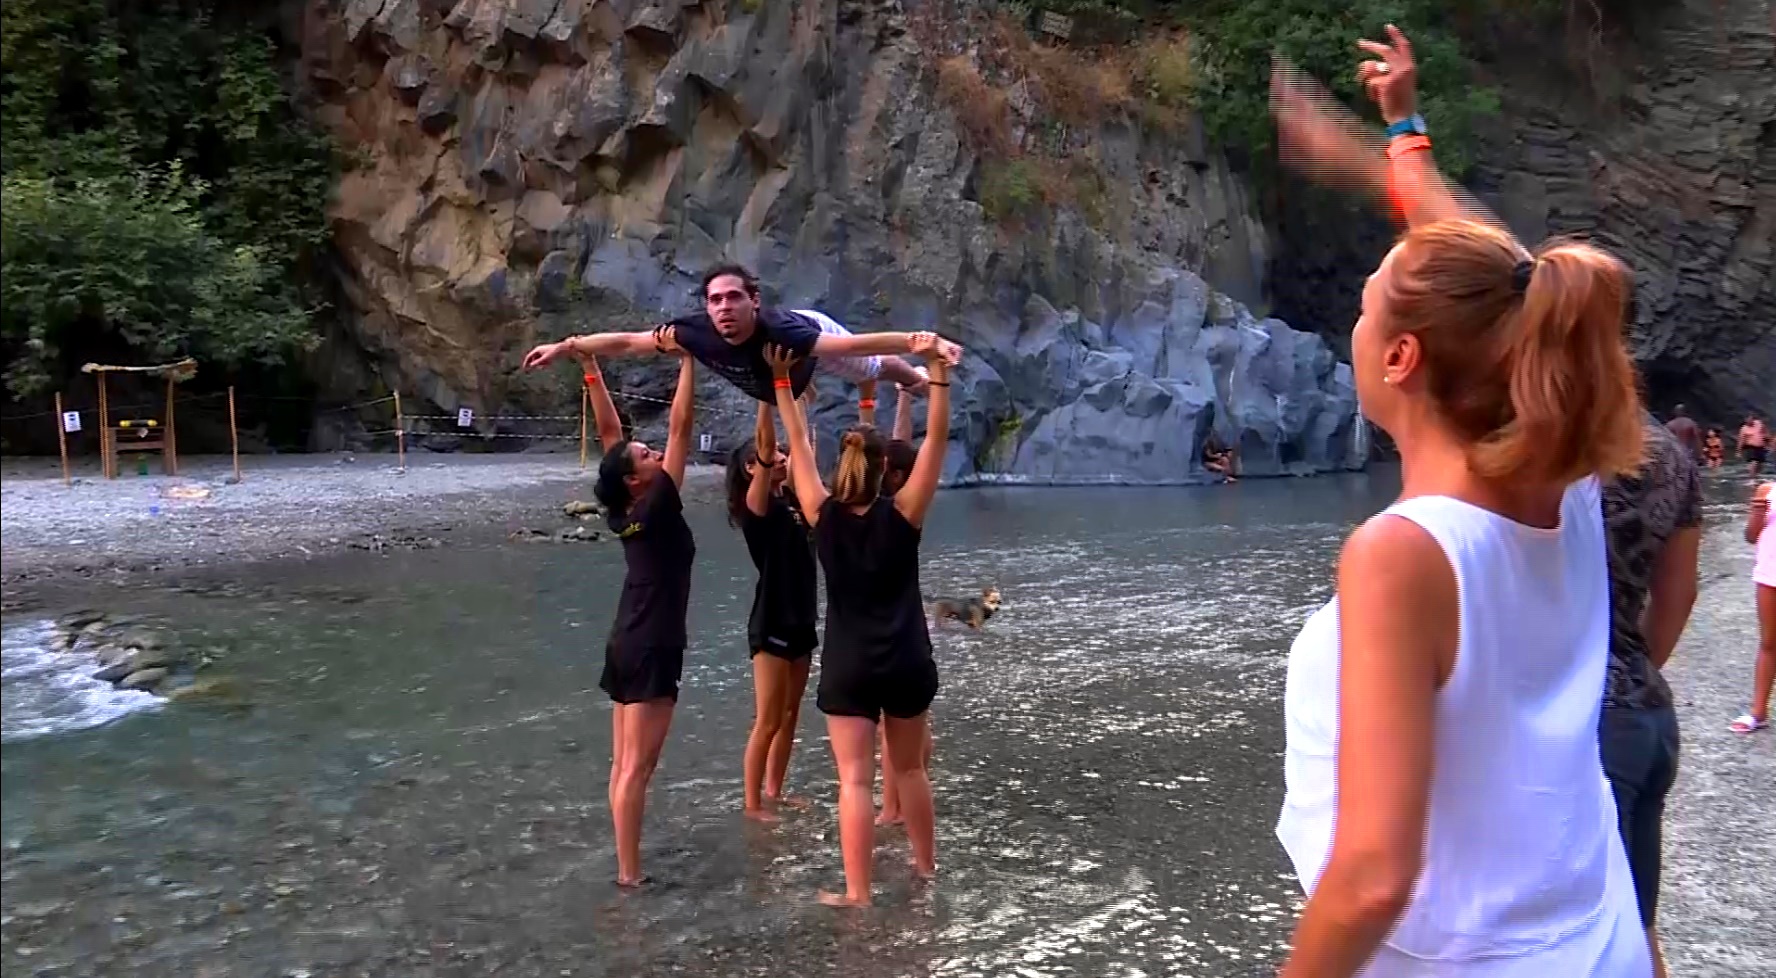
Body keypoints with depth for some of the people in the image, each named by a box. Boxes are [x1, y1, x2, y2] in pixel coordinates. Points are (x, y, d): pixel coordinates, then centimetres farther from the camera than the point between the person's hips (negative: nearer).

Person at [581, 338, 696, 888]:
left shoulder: (623, 512, 4)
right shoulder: (655, 508, -15)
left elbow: (609, 433, 8)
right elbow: (680, 427, -18)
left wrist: (591, 370, 10)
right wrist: (687, 360, -14)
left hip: (626, 645, 8)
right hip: (650, 651, -8)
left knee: (623, 764, 11)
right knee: (637, 767, -5)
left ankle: (627, 861, 19)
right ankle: (629, 873, -1)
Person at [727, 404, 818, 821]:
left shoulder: (790, 504, 10)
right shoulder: (757, 506, -11)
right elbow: (765, 445, -24)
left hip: (800, 622, 8)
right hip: (771, 625, -8)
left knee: (789, 716, 15)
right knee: (767, 721, -2)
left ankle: (774, 793, 26)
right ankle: (753, 804, 8)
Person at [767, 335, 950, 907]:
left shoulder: (824, 515, -5)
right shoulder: (902, 515, -8)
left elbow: (798, 445, 1)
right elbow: (935, 439, -12)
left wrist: (782, 385, 6)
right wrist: (937, 369, -18)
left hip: (848, 666, -1)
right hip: (908, 662, 1)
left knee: (855, 779, -2)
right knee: (909, 768, 19)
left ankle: (856, 893, -3)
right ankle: (925, 863, 34)